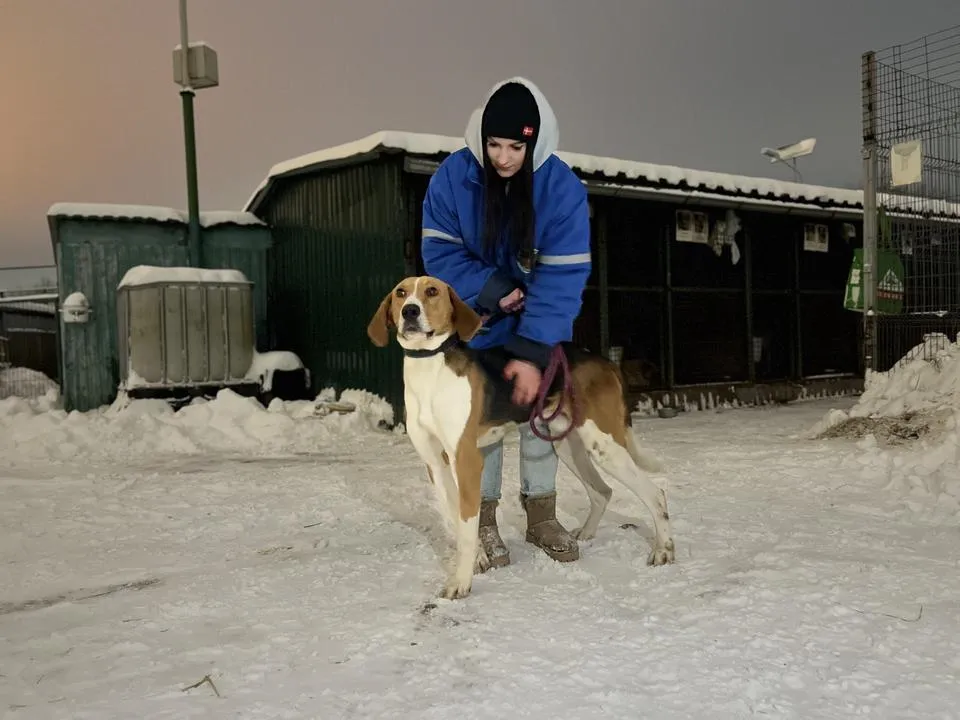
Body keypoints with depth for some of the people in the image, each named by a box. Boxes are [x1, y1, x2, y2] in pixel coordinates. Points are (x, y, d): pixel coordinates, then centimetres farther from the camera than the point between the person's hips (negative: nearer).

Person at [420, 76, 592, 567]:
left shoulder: (562, 187, -23)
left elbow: (561, 277, -26)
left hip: (540, 325, 0)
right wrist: (492, 291, -27)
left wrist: (533, 353, -32)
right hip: (477, 319, 0)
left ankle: (542, 514, 18)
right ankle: (483, 519, 11)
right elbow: (440, 252, -14)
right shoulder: (453, 176, -20)